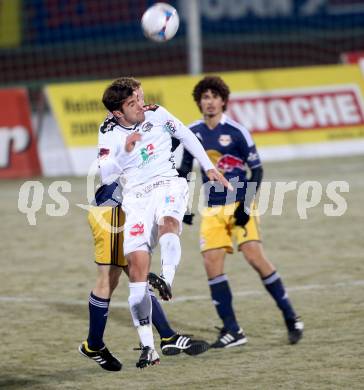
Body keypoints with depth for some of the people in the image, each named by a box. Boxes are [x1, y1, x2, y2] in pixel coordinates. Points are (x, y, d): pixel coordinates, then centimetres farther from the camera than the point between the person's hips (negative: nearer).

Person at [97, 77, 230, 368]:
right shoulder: (109, 135, 0)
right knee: (137, 262, -15)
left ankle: (167, 280, -58)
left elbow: (186, 135, 20)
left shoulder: (156, 115, 4)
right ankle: (148, 348, -16)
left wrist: (209, 167, 21)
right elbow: (105, 176, -10)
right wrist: (125, 152, -24)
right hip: (135, 196, -1)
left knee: (167, 222, -36)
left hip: (168, 184, 1)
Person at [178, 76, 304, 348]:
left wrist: (246, 205, -13)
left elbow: (257, 170, -4)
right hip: (212, 210, 4)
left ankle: (291, 319, -2)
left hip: (239, 205, -4)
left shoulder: (236, 132, -8)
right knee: (212, 264, -8)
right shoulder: (193, 134, 5)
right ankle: (232, 331, -3)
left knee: (255, 257, -15)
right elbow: (184, 171, 17)